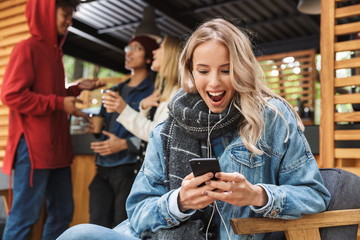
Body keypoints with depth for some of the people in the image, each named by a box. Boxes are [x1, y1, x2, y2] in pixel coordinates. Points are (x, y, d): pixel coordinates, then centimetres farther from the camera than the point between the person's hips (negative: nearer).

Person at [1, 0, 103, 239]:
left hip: (57, 148, 9)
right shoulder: (28, 48, -6)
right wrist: (60, 103, -13)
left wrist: (77, 89, 12)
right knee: (25, 216, -2)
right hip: (33, 148, -8)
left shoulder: (55, 53, 18)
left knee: (63, 213, 13)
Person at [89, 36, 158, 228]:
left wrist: (124, 144, -19)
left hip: (130, 169, -6)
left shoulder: (152, 91, -3)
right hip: (104, 169, 7)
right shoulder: (116, 91, 20)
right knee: (97, 225, 6)